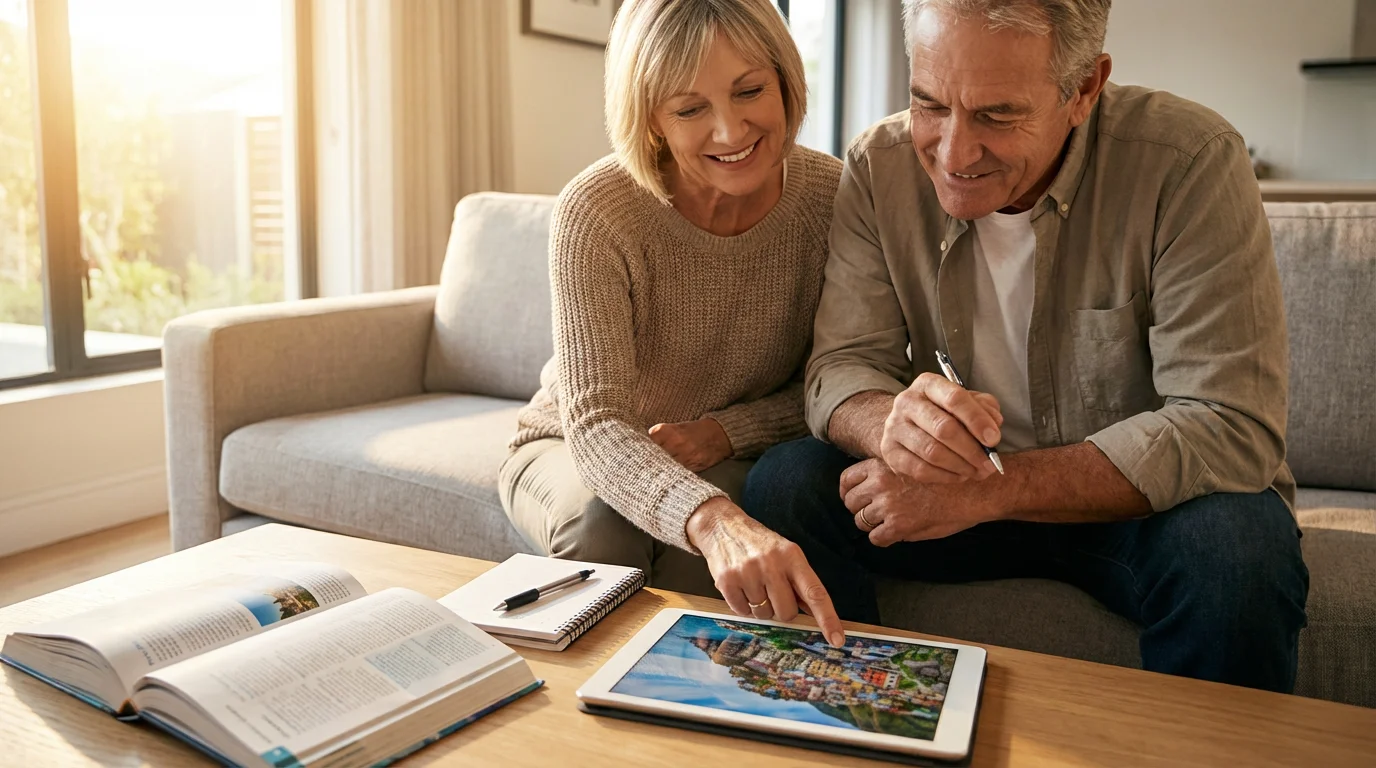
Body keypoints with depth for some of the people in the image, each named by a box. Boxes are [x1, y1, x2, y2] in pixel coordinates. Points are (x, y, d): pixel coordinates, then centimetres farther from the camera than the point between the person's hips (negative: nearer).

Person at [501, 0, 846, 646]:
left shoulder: (831, 195, -16)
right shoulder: (597, 211, -26)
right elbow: (595, 424, -34)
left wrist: (729, 431, -23)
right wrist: (712, 520, -53)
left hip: (722, 463, 2)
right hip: (573, 452, -1)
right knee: (603, 522, -33)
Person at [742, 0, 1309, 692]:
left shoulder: (1191, 161, -20)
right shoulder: (879, 167, -9)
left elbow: (1231, 428, -26)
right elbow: (839, 369, -11)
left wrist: (990, 487, -33)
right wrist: (890, 422, -36)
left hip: (1132, 499, -2)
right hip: (967, 488, 3)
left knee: (1235, 547, -33)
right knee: (783, 484, -18)